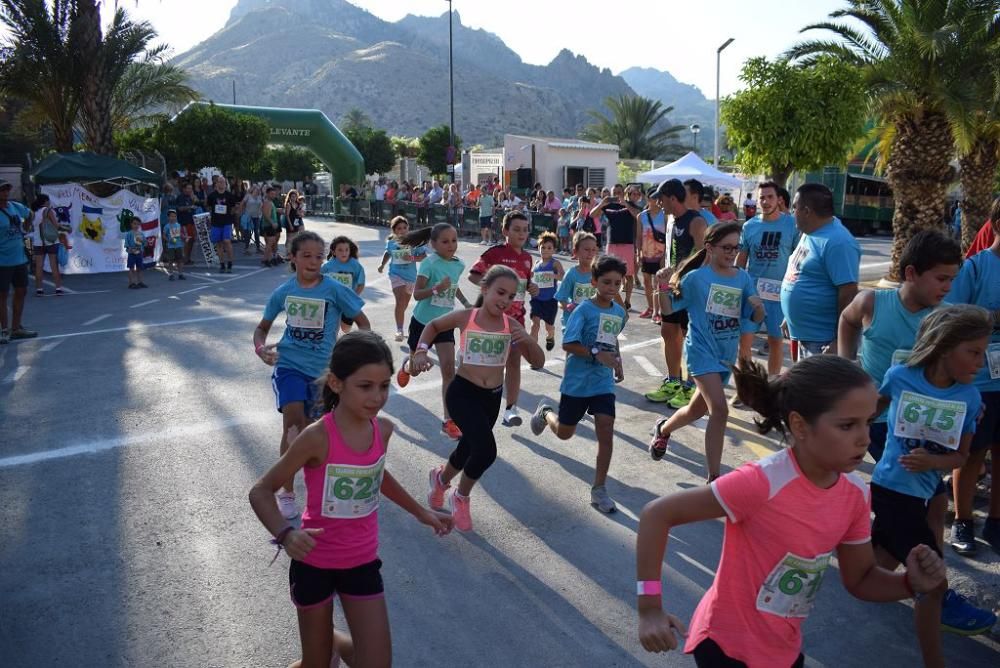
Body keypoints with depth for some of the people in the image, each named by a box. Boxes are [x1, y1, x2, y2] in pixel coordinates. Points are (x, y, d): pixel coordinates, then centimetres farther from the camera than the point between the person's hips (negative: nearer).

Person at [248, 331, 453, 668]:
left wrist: (421, 512, 18)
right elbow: (260, 491, -16)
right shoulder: (317, 437, -24)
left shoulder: (384, 429, -8)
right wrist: (286, 534, -34)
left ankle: (333, 641, 39)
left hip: (363, 562, 4)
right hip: (315, 563, -4)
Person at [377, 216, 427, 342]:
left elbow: (424, 256, -8)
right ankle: (399, 331, -18)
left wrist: (412, 258, -23)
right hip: (396, 274, -1)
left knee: (405, 303, 17)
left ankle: (400, 329, 41)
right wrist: (382, 265, 10)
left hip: (411, 275, 1)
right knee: (400, 301, -19)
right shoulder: (391, 242, -2)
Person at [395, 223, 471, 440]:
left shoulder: (459, 264, -2)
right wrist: (436, 288, -38)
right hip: (422, 321, -3)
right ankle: (406, 366, 59)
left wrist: (465, 302, 10)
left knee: (449, 369, -8)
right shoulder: (429, 263, -19)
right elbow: (416, 293, -22)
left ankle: (449, 421, -4)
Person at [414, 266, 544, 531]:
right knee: (486, 450, -20)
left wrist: (527, 340, -19)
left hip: (492, 397, 4)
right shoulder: (465, 317, -9)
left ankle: (440, 479, 53)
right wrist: (421, 351, -3)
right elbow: (433, 325, 10)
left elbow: (538, 361, -1)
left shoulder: (512, 326, -3)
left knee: (469, 449, 19)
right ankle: (460, 497, 9)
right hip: (463, 392, -4)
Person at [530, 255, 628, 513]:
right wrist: (597, 354, -28)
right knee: (564, 433, 14)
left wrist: (617, 363, 15)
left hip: (604, 383, 4)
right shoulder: (584, 309, -15)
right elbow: (568, 344, -20)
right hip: (577, 382, -4)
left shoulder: (620, 312, 4)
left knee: (606, 433, -7)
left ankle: (599, 490, 5)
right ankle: (545, 412, 49)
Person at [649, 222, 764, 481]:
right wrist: (662, 287, -20)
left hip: (727, 355, 6)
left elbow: (756, 319, 6)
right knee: (719, 410, -19)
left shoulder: (743, 278, 3)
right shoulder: (696, 277, -9)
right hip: (702, 351, -5)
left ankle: (663, 429, 50)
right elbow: (668, 309, -3)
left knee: (697, 409, 18)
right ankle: (713, 479, -9)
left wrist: (758, 307, -15)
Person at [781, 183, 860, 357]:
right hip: (804, 335, 10)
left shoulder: (837, 242, -21)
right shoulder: (810, 234, 8)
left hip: (823, 341, -10)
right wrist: (791, 318, 21)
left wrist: (840, 341, -23)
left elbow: (848, 294, -23)